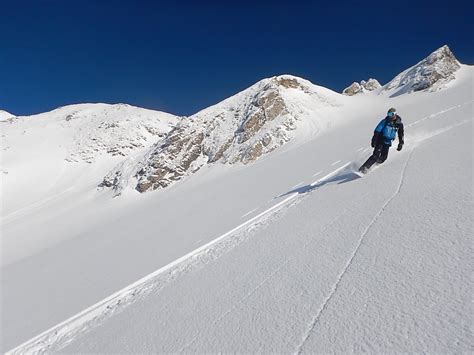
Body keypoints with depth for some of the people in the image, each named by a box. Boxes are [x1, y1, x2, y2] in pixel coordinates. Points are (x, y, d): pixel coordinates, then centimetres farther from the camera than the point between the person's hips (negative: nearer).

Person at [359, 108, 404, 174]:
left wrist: (401, 144, 12)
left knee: (383, 157, -5)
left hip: (388, 143, 4)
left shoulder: (399, 124, 4)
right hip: (380, 140, -4)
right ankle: (364, 167, -20)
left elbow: (401, 135, 15)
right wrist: (374, 140, -15)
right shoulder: (385, 121, -5)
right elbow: (377, 131, -8)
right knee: (376, 155, -19)